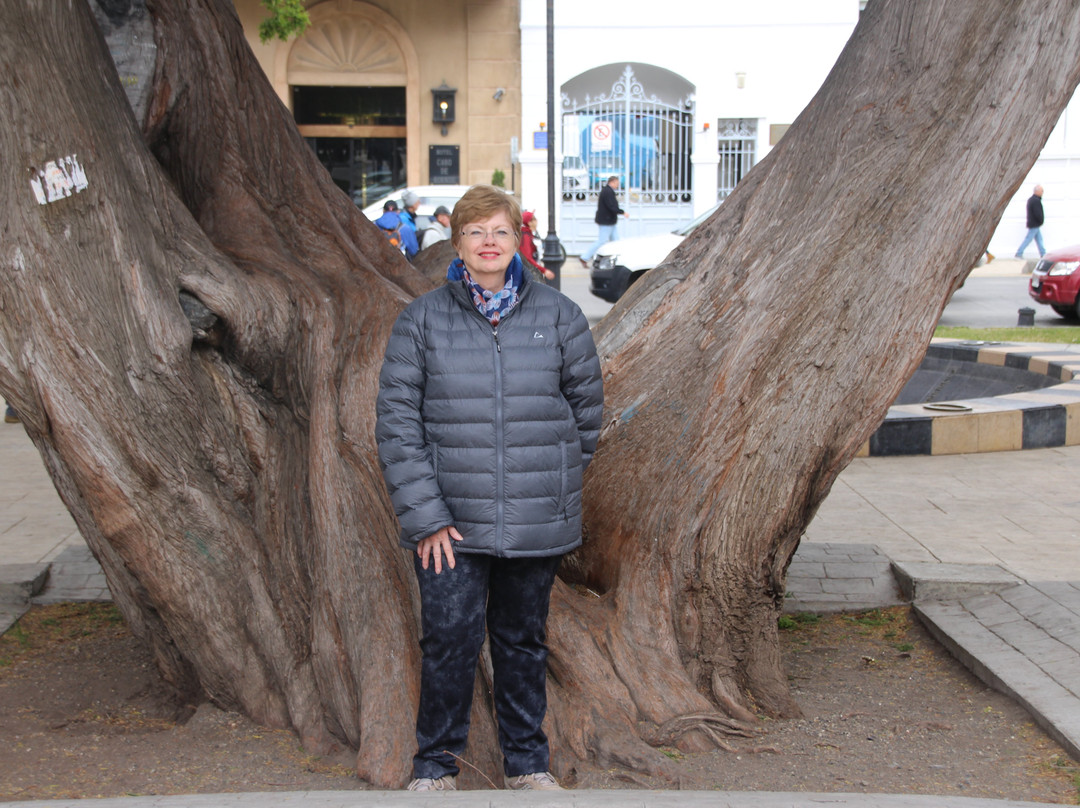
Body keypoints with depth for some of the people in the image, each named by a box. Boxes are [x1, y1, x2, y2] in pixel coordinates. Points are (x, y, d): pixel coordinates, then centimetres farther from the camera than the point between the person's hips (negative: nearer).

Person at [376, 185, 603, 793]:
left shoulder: (559, 315, 3)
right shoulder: (422, 320, -1)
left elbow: (587, 408, 10)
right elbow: (397, 421, -3)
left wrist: (554, 485, 10)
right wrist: (424, 514, -9)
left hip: (537, 525, 1)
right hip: (450, 521, -1)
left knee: (525, 640, 13)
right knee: (449, 641, -1)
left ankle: (528, 762, 29)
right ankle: (436, 764, 19)